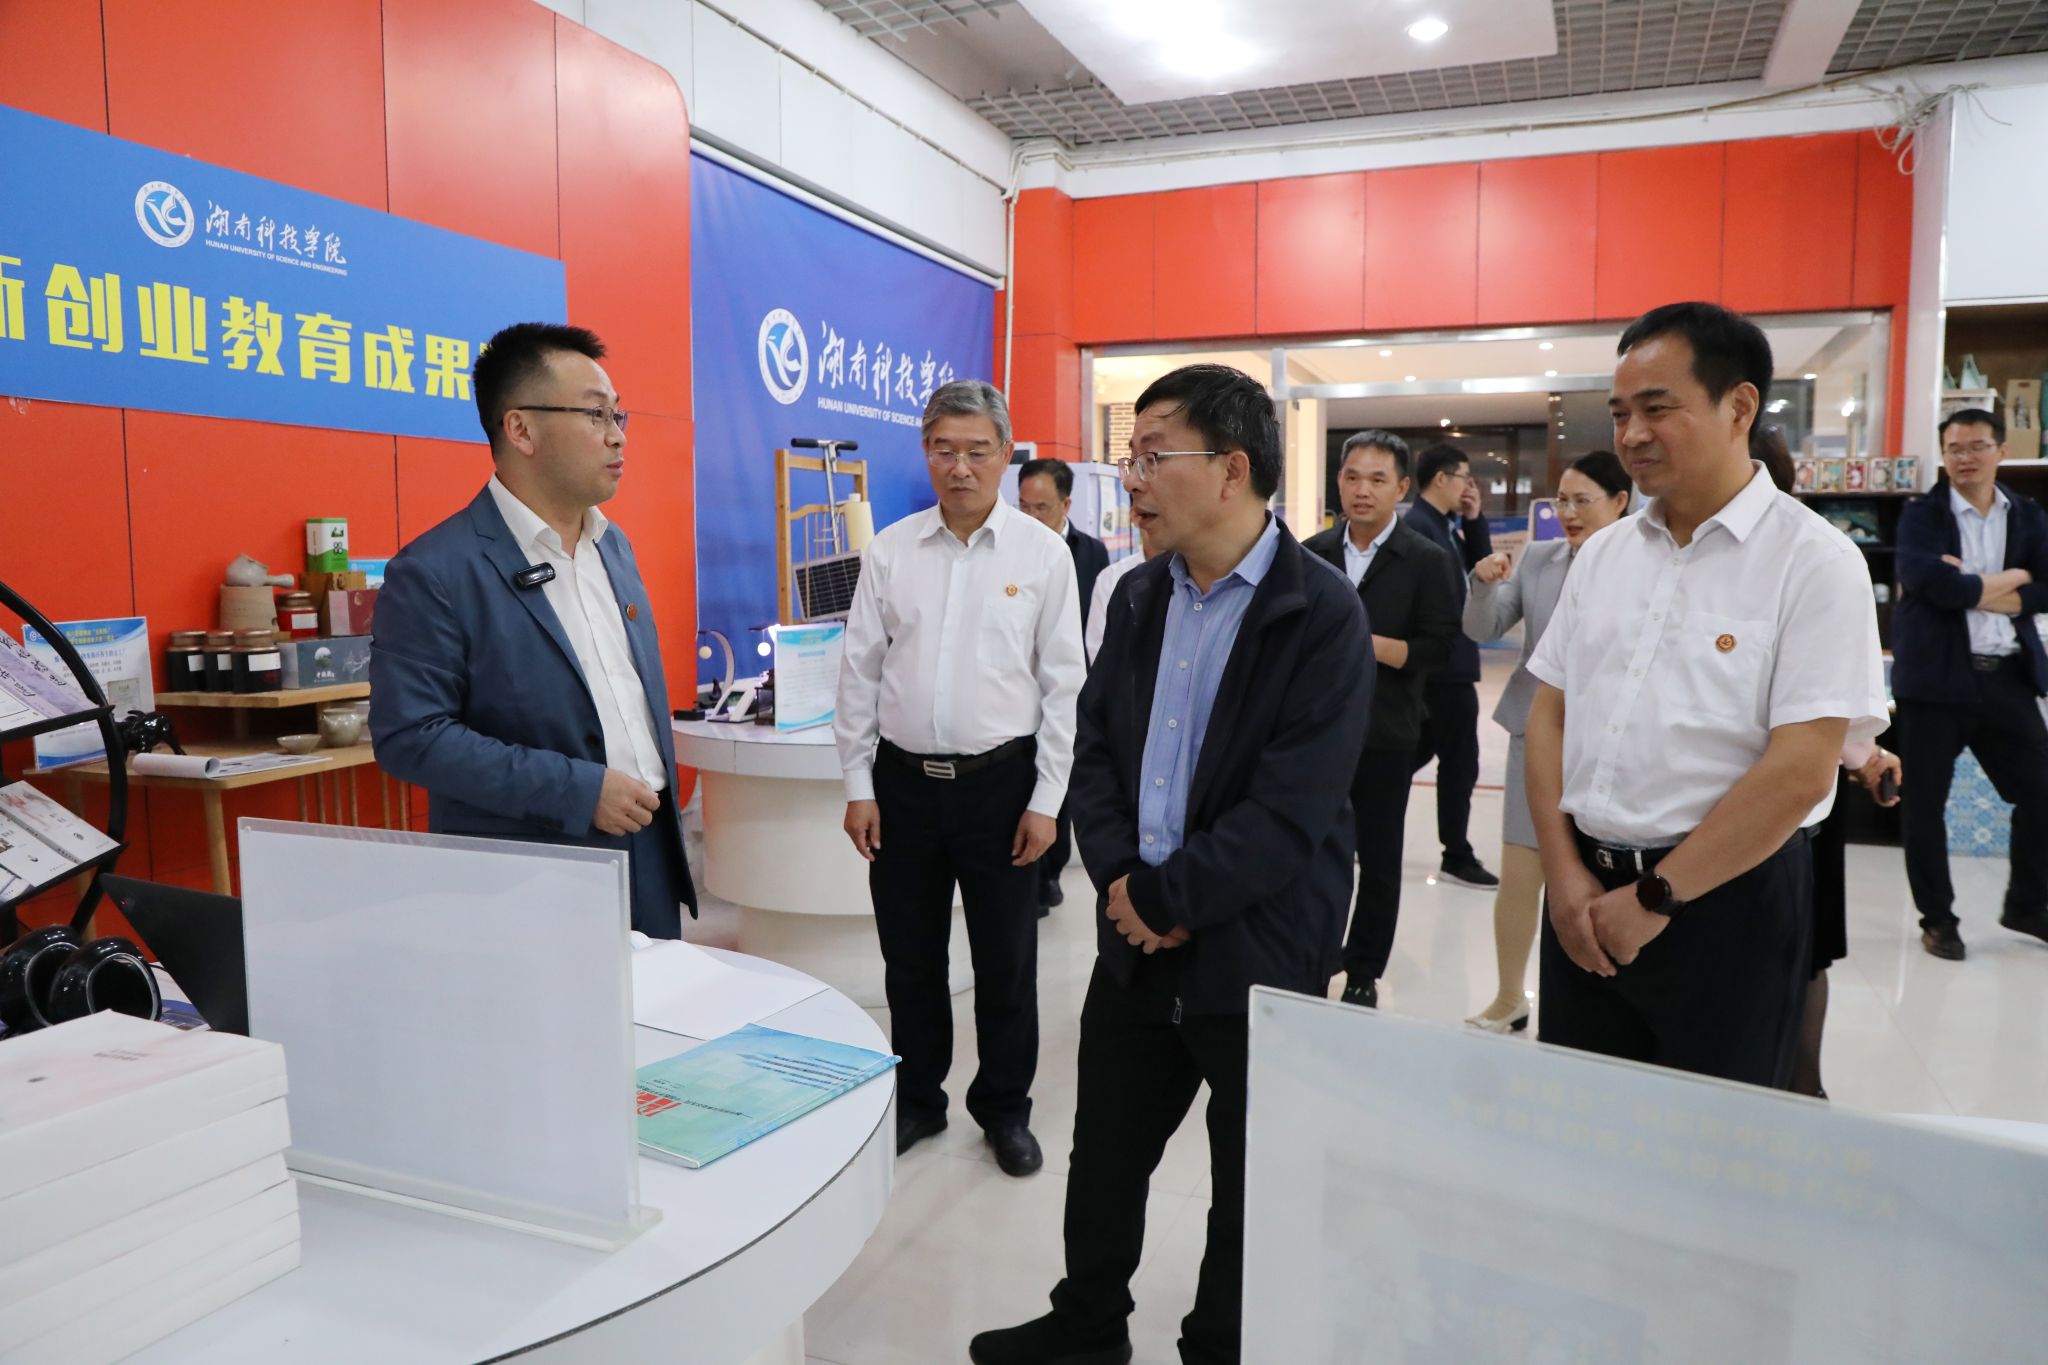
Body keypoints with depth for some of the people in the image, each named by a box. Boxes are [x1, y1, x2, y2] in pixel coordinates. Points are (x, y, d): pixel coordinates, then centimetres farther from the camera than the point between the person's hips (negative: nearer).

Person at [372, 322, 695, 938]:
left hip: (651, 852, 7)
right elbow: (409, 734, -17)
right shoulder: (435, 571, -13)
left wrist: (666, 817, 16)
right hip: (534, 886, -6)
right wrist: (576, 791, -21)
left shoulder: (614, 545, 9)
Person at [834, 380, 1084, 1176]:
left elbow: (1062, 683, -3)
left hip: (1001, 782, -2)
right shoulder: (889, 552, 1)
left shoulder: (1042, 552, -4)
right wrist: (858, 787, 2)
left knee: (1006, 962, 10)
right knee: (910, 959, 14)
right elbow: (859, 673, 5)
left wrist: (1046, 800, -6)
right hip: (903, 780, 2)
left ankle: (1005, 1109, 31)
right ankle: (917, 1100, 34)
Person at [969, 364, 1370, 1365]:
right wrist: (1118, 879, -9)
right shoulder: (1138, 596, 6)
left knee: (1251, 1183, 14)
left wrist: (1164, 898, -16)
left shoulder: (1323, 617, -16)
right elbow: (1094, 746, 6)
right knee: (1103, 1151, 20)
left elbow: (1288, 814, -21)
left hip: (1257, 954, -6)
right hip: (1137, 939, 6)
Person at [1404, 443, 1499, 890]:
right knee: (1460, 762, 0)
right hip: (1443, 668, -10)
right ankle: (1457, 856, 13)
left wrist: (1474, 520, 6)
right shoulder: (1419, 526, -18)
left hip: (1448, 666, 10)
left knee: (1419, 752, 17)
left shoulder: (1445, 526, 13)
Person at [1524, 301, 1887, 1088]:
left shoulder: (1813, 561, -10)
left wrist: (1655, 896, -14)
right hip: (1585, 893, 5)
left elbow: (1799, 771, -16)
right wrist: (1565, 873, -3)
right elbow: (1548, 714, 8)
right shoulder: (1603, 554, 7)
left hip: (1726, 900, -5)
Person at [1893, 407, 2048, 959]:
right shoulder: (1921, 515, -1)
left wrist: (1977, 590, -13)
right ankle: (1937, 919, 17)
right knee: (1926, 803, 2)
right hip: (1938, 676, -4)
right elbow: (1937, 585, -17)